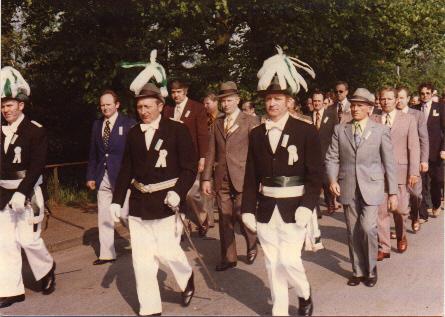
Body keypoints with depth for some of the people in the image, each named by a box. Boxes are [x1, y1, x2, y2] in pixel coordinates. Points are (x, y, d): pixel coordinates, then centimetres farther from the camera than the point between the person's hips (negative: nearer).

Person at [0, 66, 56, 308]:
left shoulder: (36, 131, -9)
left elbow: (36, 166, -15)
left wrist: (21, 193, -23)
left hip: (27, 193, -5)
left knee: (29, 239, -1)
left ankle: (47, 271, 27)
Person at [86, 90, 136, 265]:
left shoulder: (129, 124, -4)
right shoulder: (97, 125, 12)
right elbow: (93, 153, 14)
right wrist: (91, 176, 9)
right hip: (103, 177, 5)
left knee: (126, 215, 0)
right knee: (104, 217, 8)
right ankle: (107, 254, 17)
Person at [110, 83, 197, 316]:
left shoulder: (177, 130, -5)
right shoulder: (133, 133, 8)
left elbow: (190, 168, -6)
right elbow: (126, 170, 11)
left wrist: (178, 192, -20)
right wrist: (117, 200, 7)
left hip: (166, 202, -4)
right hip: (138, 204, 4)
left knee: (167, 251, -5)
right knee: (141, 259, 5)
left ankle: (187, 279, 28)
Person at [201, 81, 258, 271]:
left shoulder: (250, 122, 0)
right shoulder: (217, 124, 13)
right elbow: (211, 153, 11)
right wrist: (206, 178, 6)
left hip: (242, 178, -4)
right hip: (222, 179, 4)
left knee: (242, 216, -4)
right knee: (225, 220, 7)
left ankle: (252, 246, 25)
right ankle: (228, 258, 19)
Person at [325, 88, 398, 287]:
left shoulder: (381, 130, 1)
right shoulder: (340, 129, 7)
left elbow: (389, 163, 1)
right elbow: (332, 158, 5)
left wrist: (393, 192, -1)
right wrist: (332, 180, -12)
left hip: (371, 187, -2)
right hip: (348, 188, 3)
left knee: (367, 228, -13)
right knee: (353, 232, 8)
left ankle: (371, 270, 9)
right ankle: (358, 271, 23)